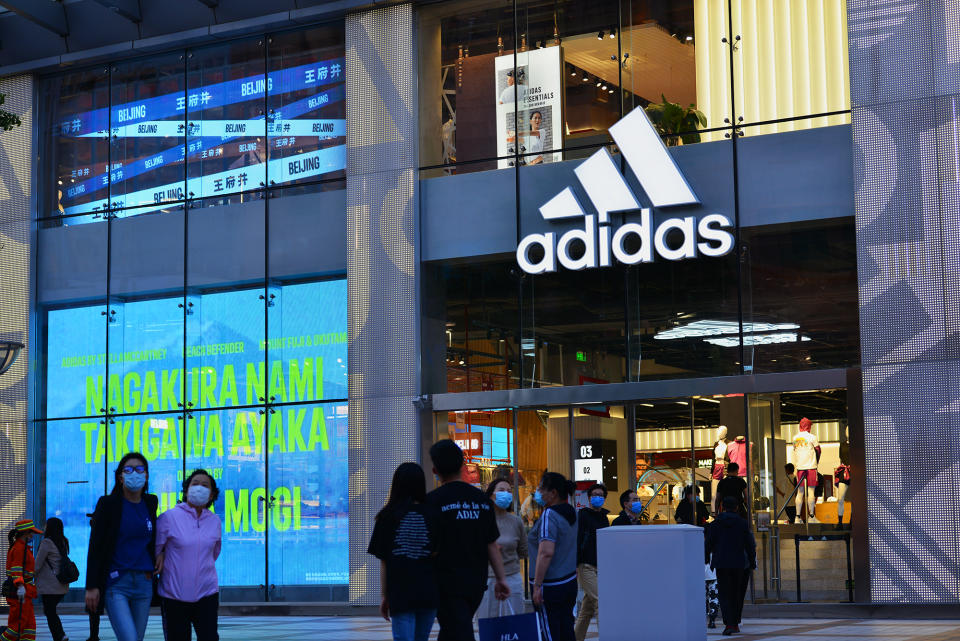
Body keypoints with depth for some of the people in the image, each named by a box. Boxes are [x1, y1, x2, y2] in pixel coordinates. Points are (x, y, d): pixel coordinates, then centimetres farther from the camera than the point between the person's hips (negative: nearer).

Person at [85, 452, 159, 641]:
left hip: (144, 583, 5)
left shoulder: (150, 503, 10)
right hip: (116, 582, -5)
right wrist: (91, 586, -11)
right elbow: (94, 547, -6)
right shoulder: (108, 504, -3)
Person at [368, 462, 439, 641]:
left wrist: (385, 596, 8)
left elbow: (383, 562, 1)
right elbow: (438, 555, 1)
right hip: (429, 594, 2)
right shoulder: (432, 515, 0)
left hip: (400, 593, -2)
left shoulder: (388, 516, -2)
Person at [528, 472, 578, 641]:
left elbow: (546, 553, -25)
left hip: (550, 586, -9)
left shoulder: (549, 515, -17)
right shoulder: (571, 512, 8)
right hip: (570, 581, 9)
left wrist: (537, 586, -22)